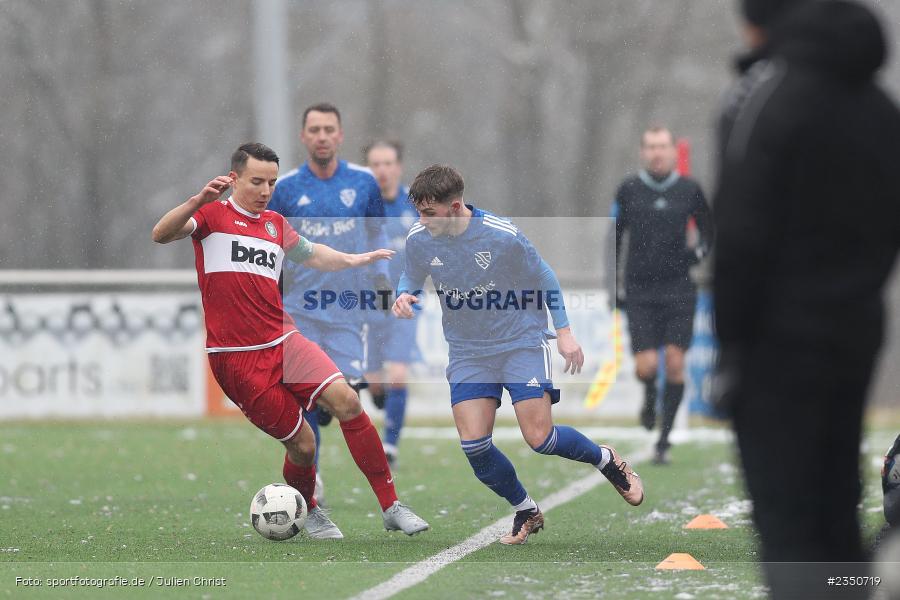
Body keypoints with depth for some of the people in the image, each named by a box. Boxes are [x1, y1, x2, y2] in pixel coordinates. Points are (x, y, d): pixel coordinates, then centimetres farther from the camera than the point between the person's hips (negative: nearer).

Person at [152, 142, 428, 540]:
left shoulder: (275, 224, 18)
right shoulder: (213, 214, 0)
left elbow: (312, 255, 37)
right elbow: (161, 235, -18)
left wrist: (357, 260, 25)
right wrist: (198, 201, -33)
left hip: (284, 342, 5)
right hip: (236, 358, -5)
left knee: (346, 400, -17)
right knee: (301, 442, -6)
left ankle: (391, 507, -12)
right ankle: (310, 514, 25)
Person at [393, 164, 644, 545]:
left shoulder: (502, 236, -21)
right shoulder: (418, 239, -11)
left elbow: (543, 276, -4)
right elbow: (412, 278, 10)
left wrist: (563, 330, -2)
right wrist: (404, 296, -14)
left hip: (521, 342, -4)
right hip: (467, 353, 4)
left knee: (540, 439, -11)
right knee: (474, 446, -9)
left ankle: (606, 460, 21)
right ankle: (526, 512, 16)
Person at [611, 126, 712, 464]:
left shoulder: (688, 190, 3)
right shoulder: (628, 190, 2)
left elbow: (708, 230, 16)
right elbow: (614, 237, 10)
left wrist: (698, 251, -6)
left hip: (678, 289, 0)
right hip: (639, 290, 0)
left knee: (675, 363, -6)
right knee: (646, 366, -11)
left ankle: (664, 439, 5)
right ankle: (649, 399, 26)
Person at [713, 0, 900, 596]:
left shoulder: (763, 96, -13)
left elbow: (742, 235, -17)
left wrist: (730, 342, -11)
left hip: (781, 340, -7)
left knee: (785, 524, -7)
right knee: (837, 514, 14)